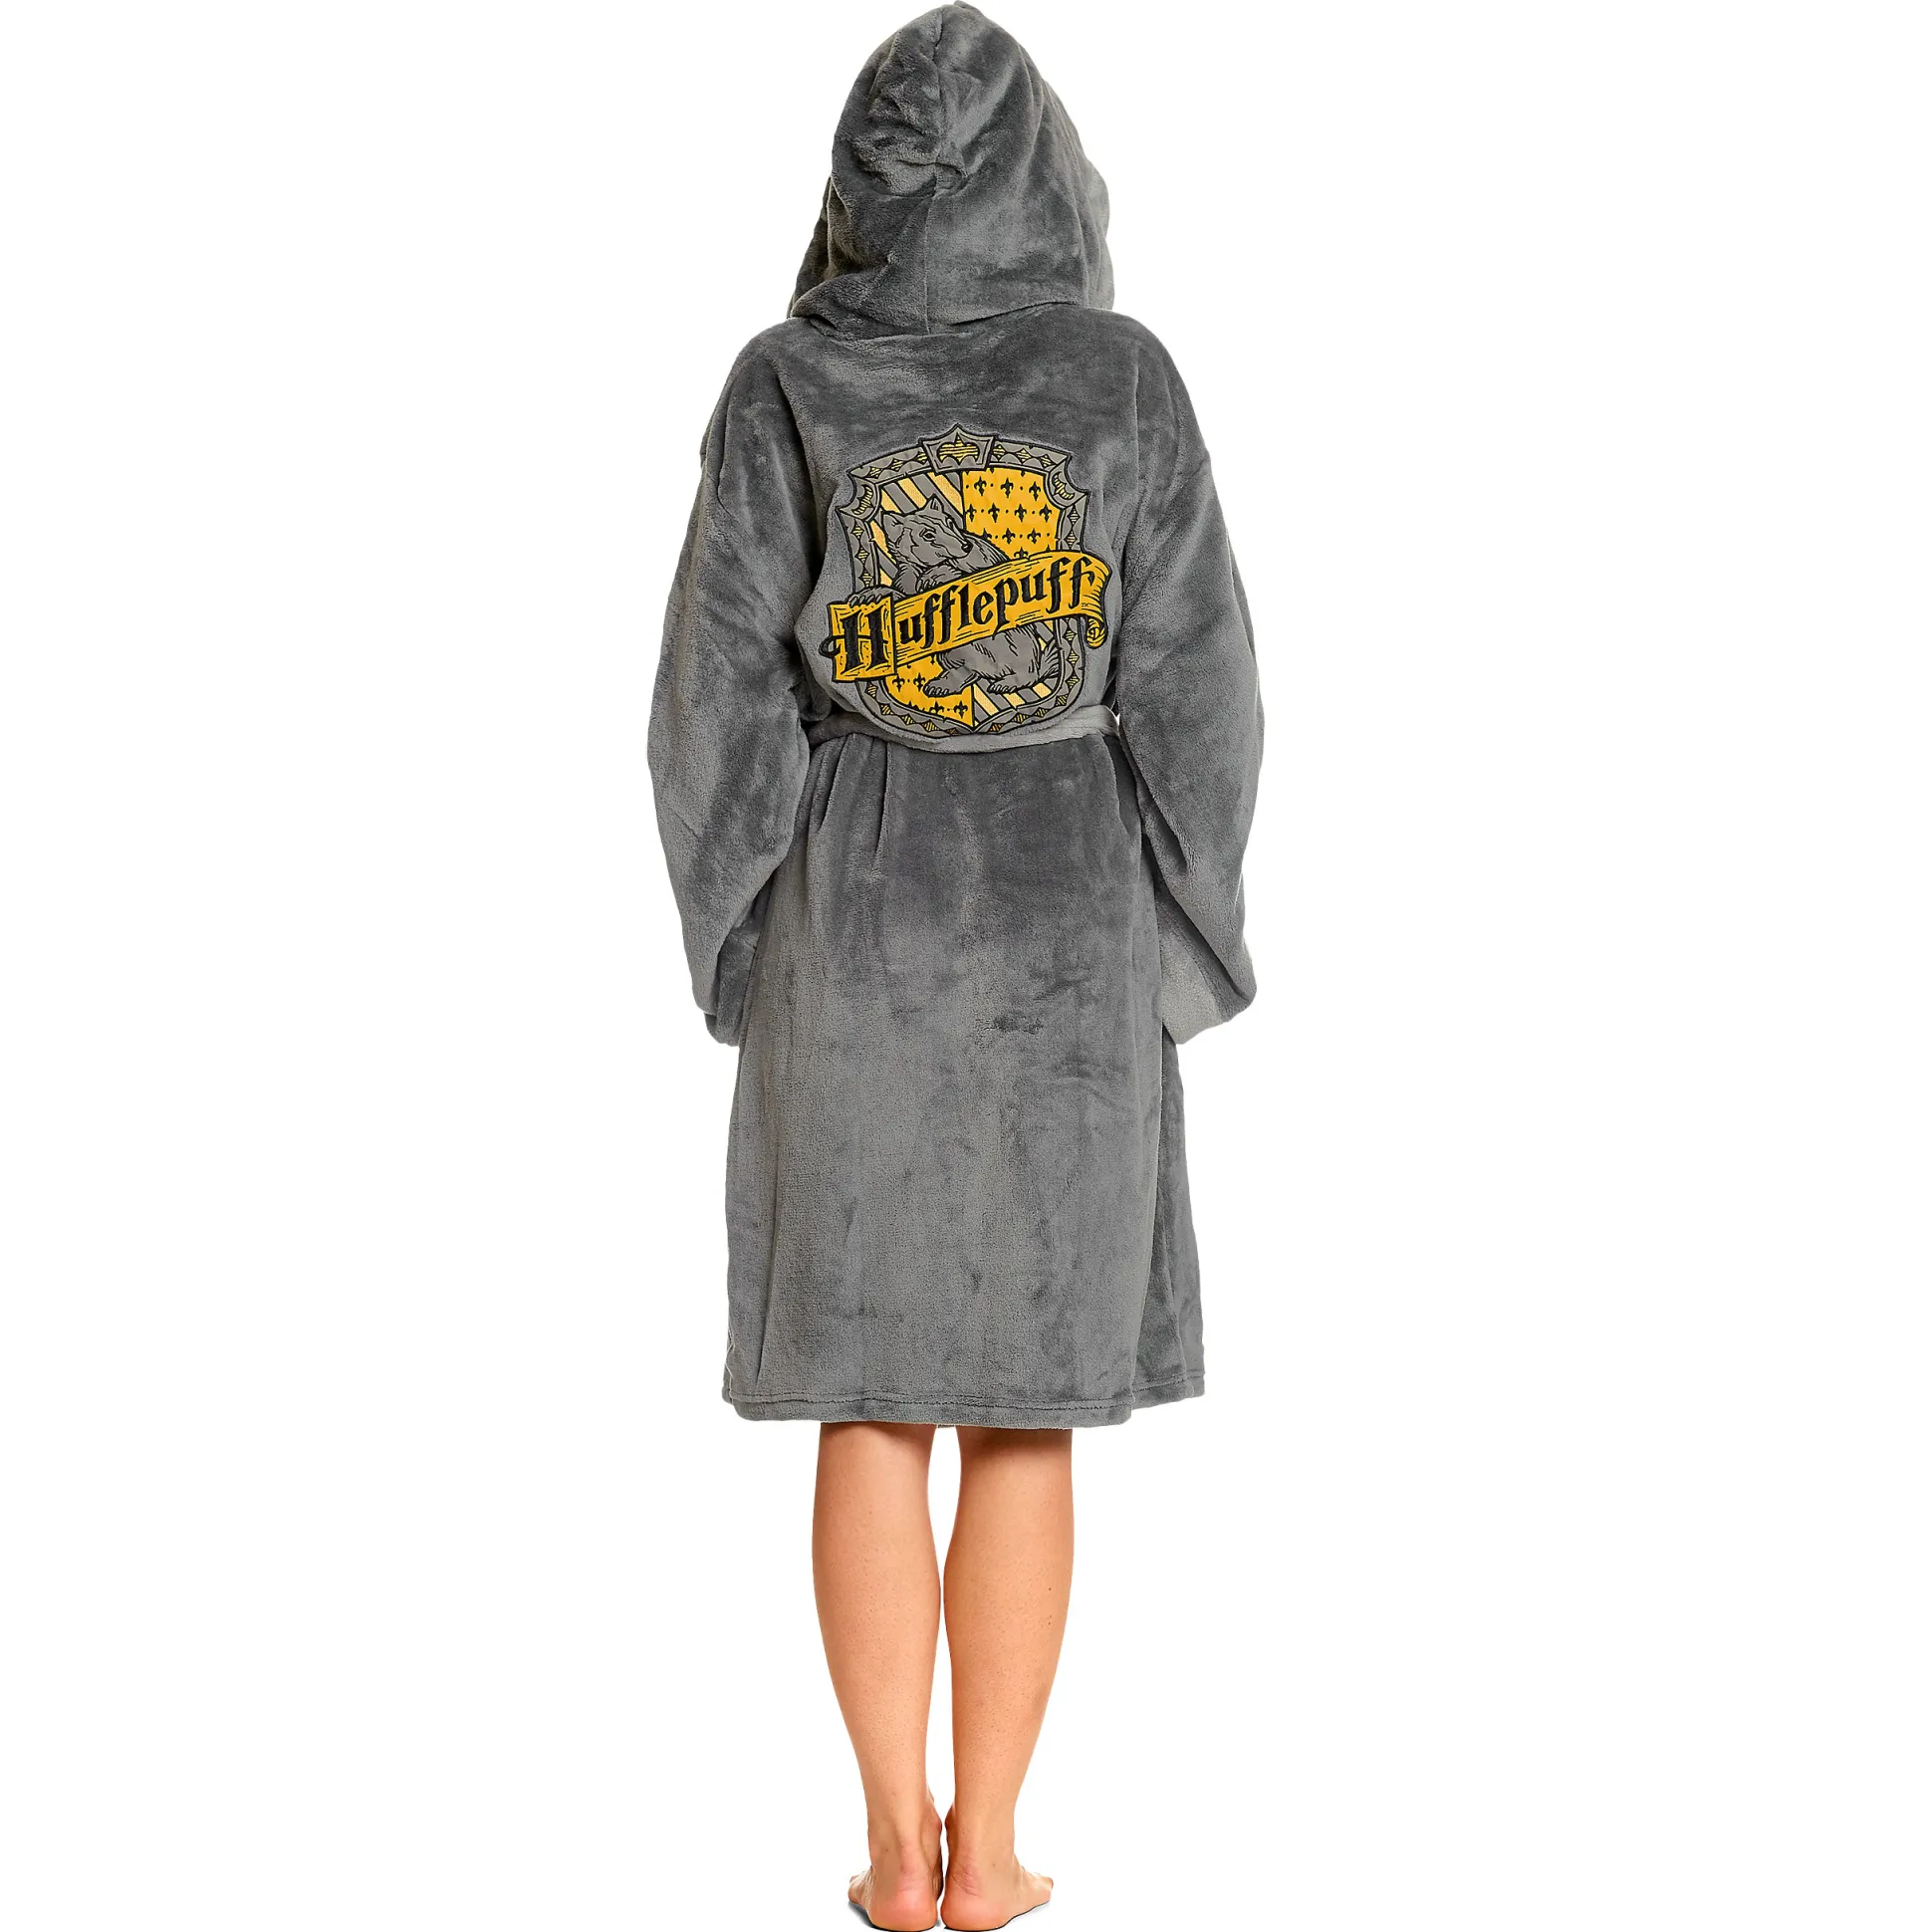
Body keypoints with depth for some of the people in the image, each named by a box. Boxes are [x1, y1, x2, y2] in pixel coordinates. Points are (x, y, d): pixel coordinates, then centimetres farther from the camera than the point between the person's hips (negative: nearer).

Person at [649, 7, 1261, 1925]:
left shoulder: (782, 389, -4)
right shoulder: (1123, 376, -4)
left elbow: (722, 689, -4)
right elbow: (1193, 674, -4)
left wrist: (733, 946, 7)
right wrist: (1179, 947, 6)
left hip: (852, 924, 0)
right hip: (1059, 934, 0)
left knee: (872, 1406, 10)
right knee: (1023, 1413, 9)